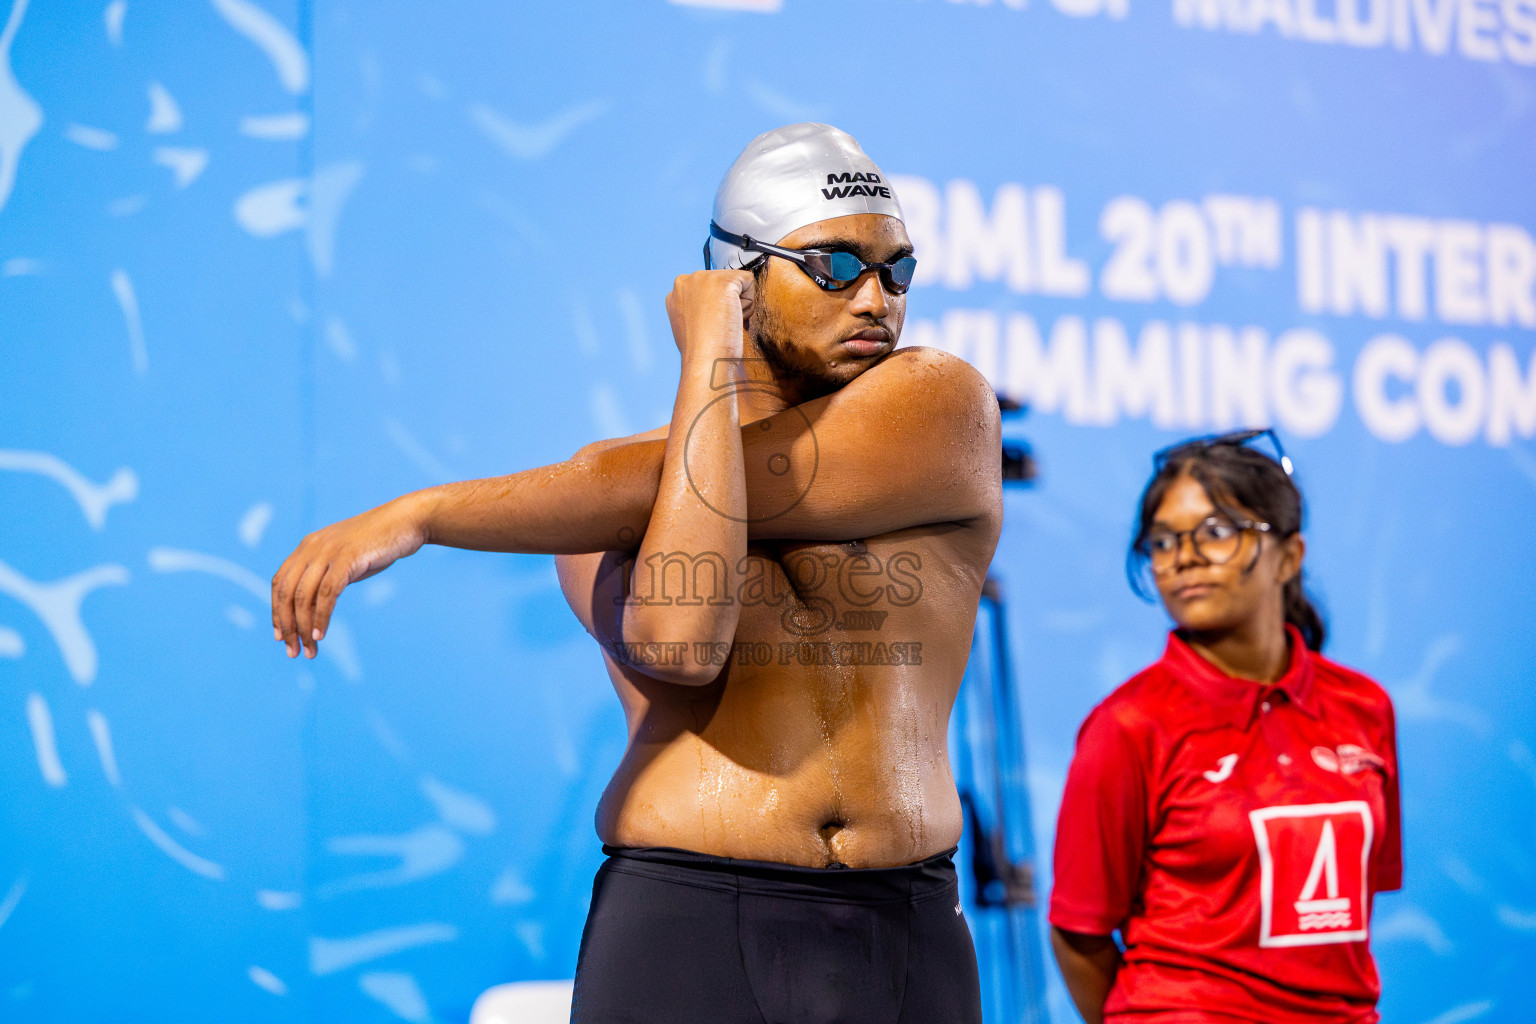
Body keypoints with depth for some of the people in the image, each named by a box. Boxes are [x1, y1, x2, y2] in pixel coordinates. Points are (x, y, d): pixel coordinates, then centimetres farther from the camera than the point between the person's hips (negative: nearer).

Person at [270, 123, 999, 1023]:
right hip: (684, 941, 0)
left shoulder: (949, 407, 2)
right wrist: (715, 360, -11)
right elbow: (675, 645, -19)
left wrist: (421, 515, -9)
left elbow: (702, 491, -10)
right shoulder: (606, 490, 5)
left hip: (909, 950, 1)